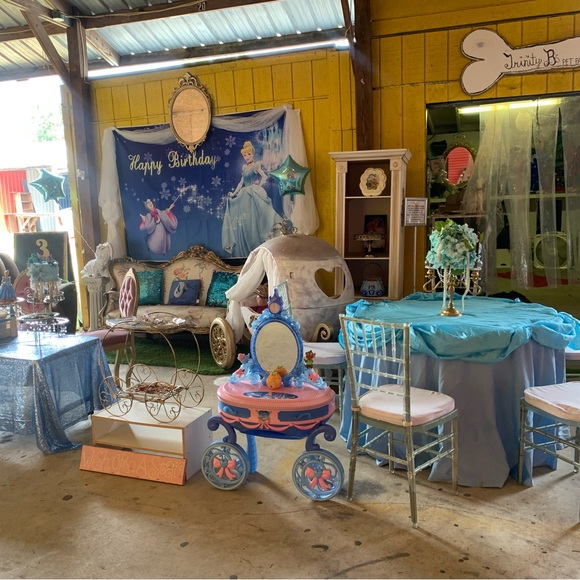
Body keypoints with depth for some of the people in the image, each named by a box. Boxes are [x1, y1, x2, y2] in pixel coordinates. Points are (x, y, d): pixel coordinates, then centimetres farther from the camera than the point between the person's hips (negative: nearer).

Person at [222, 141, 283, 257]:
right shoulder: (244, 167, 18)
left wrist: (259, 186, -20)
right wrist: (235, 192, 13)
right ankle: (246, 251, 5)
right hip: (244, 196, 7)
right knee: (243, 223, 2)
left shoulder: (257, 165, 0)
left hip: (255, 195, -6)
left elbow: (265, 177, -10)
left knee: (254, 221, -12)